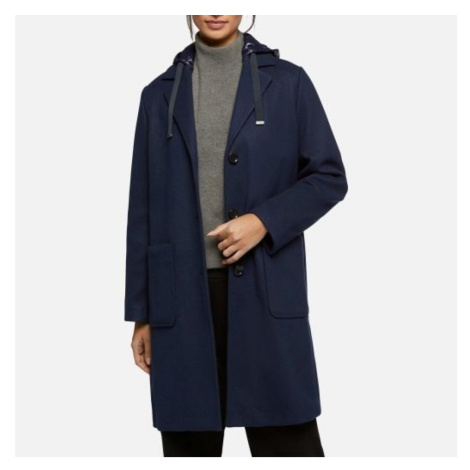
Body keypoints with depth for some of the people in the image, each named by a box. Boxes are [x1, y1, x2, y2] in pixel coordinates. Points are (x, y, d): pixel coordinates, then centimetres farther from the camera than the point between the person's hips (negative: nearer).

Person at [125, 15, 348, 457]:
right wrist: (141, 312, 8)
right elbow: (143, 209, 9)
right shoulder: (160, 94, 9)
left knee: (286, 438, 2)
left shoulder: (287, 82, 4)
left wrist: (265, 220, -12)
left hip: (266, 291, -1)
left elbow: (329, 177, 5)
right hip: (182, 294, 2)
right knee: (188, 442, 8)